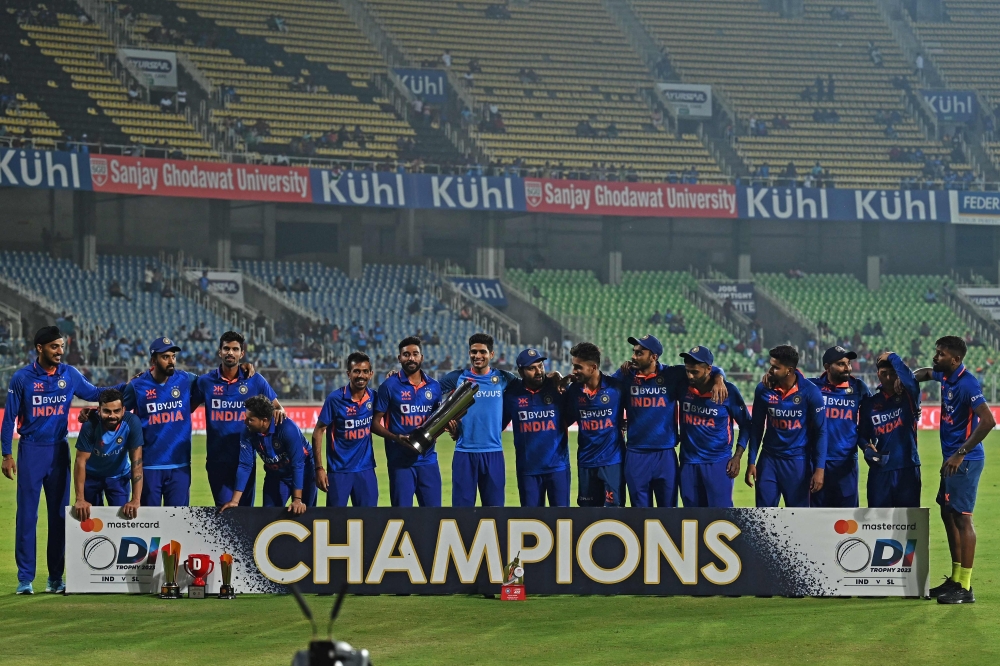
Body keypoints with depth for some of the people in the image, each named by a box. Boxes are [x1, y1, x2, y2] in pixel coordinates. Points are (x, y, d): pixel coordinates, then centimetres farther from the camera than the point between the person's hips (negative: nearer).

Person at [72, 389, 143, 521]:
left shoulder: (132, 423, -29)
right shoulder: (90, 425, -31)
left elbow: (136, 461, -28)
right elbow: (81, 461, -26)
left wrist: (135, 500, -34)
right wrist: (80, 499, -31)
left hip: (119, 476, 1)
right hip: (92, 475, 0)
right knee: (90, 518, 6)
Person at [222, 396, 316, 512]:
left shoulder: (287, 428, -33)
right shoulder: (248, 433, -20)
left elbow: (298, 464, -33)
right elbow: (245, 466, -16)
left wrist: (297, 500, -37)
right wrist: (235, 501, -20)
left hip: (303, 472, -4)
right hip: (276, 475, 4)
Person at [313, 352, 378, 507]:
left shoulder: (373, 397, 1)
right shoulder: (335, 399, -10)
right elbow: (318, 432, -6)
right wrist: (319, 468, -11)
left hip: (366, 470, 3)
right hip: (339, 470, -3)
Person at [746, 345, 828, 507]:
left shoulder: (810, 392, -13)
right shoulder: (764, 389, -5)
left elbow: (820, 432, -8)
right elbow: (756, 427, 6)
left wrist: (819, 468, -12)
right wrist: (751, 462, 4)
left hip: (798, 462, -3)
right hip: (769, 459, 3)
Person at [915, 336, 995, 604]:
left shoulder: (967, 384, -20)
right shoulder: (945, 376, 8)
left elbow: (988, 421, -27)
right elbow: (927, 372, 34)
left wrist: (960, 454, -26)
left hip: (965, 460, -10)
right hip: (951, 458, 10)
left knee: (962, 518, -7)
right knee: (948, 514, 14)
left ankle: (965, 588, -3)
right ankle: (955, 579, 23)